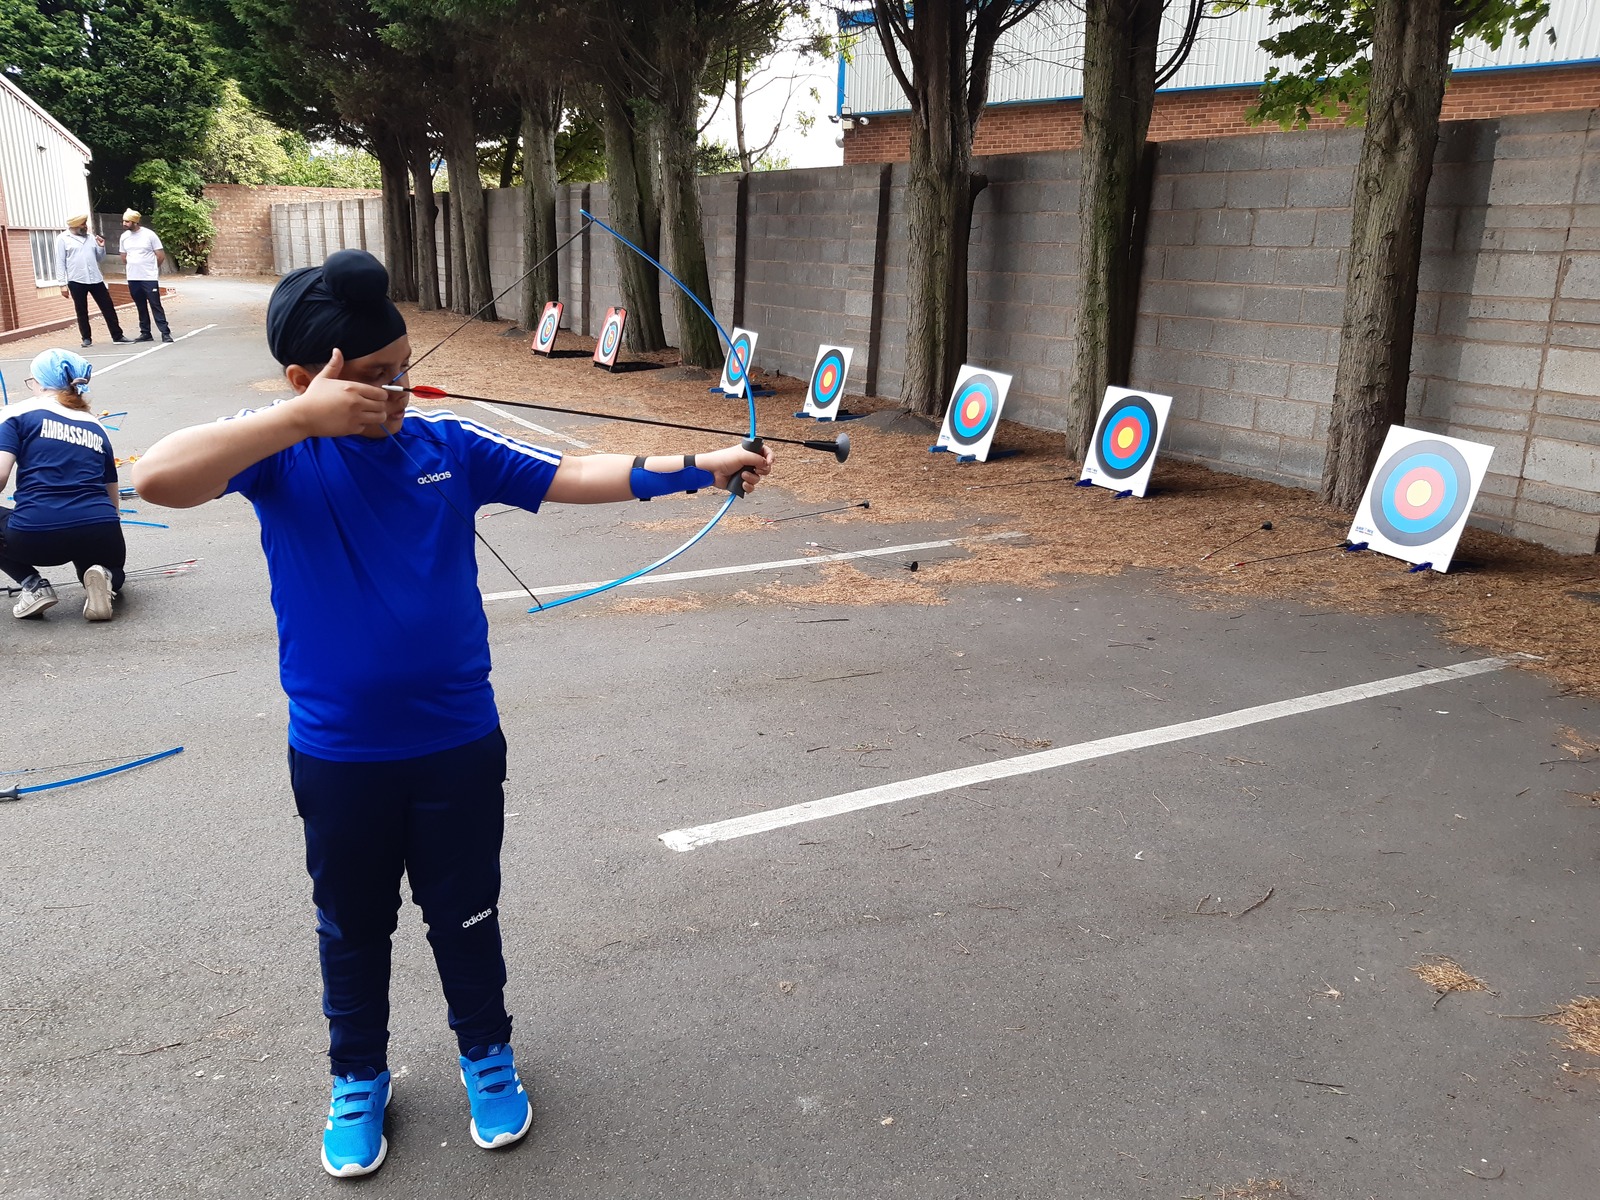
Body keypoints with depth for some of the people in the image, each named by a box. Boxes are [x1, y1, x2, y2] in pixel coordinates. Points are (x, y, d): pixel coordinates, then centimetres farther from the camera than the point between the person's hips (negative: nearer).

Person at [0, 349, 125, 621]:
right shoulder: (96, 426, 22)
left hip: (36, 535, -3)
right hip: (100, 534, 3)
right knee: (111, 571, 38)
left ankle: (33, 585, 10)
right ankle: (104, 577, 0)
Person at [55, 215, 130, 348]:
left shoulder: (90, 237, 12)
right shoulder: (63, 239, -2)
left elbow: (99, 258, 20)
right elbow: (60, 262, -4)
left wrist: (101, 247, 0)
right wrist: (63, 284, -8)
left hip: (96, 279, 4)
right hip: (77, 281, -4)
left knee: (108, 307, 3)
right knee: (82, 312, 5)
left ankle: (117, 336, 8)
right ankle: (86, 338, 13)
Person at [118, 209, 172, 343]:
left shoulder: (149, 235, -8)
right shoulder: (124, 236, 7)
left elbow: (161, 256, -4)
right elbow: (124, 257, 20)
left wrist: (150, 267, 7)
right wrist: (135, 267, 13)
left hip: (150, 278, -5)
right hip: (133, 278, 5)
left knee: (156, 305, -6)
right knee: (141, 307, 9)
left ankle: (165, 333, -5)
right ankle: (145, 333, 15)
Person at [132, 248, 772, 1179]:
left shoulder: (450, 445, -4)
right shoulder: (279, 452, -9)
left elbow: (577, 475, -6)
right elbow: (158, 480, -26)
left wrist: (700, 468, -13)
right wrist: (299, 419, -29)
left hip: (458, 744, 1)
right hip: (337, 755, -1)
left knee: (467, 918, 18)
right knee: (353, 929, 19)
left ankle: (488, 1055, 42)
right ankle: (359, 1078, 43)